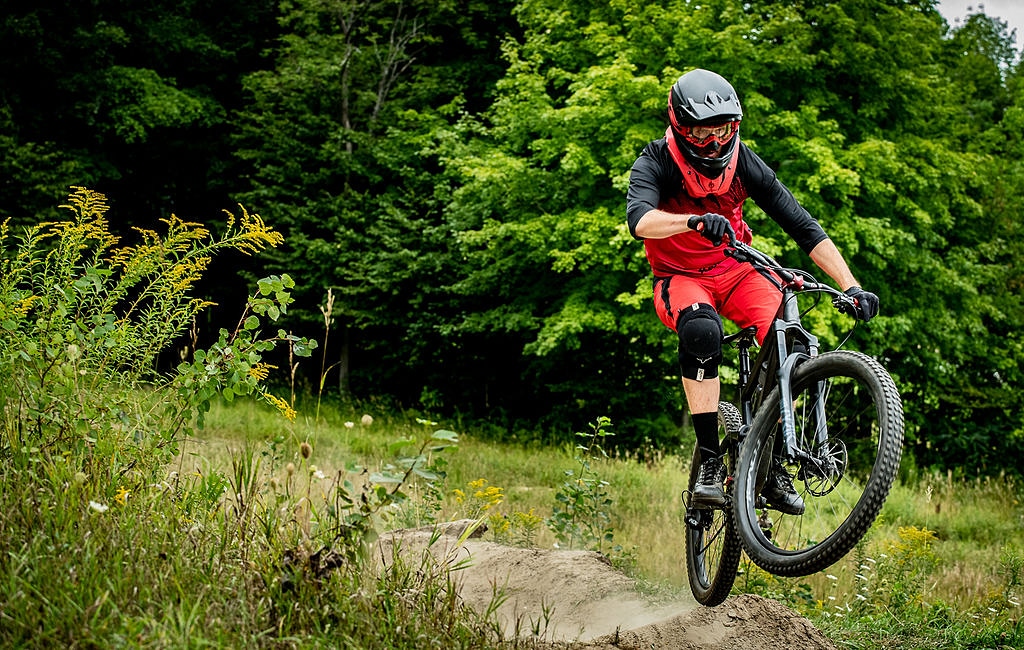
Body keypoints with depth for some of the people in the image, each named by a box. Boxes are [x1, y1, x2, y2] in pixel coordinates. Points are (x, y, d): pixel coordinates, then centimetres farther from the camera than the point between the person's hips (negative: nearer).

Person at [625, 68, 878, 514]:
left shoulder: (742, 162, -11)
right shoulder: (657, 163, -18)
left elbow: (803, 226, -13)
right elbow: (640, 220, -39)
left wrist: (851, 286, -23)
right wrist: (695, 220, -59)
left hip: (735, 271, 3)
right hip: (679, 277, -3)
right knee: (701, 330, -38)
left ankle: (773, 465, -12)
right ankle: (710, 461, -31)